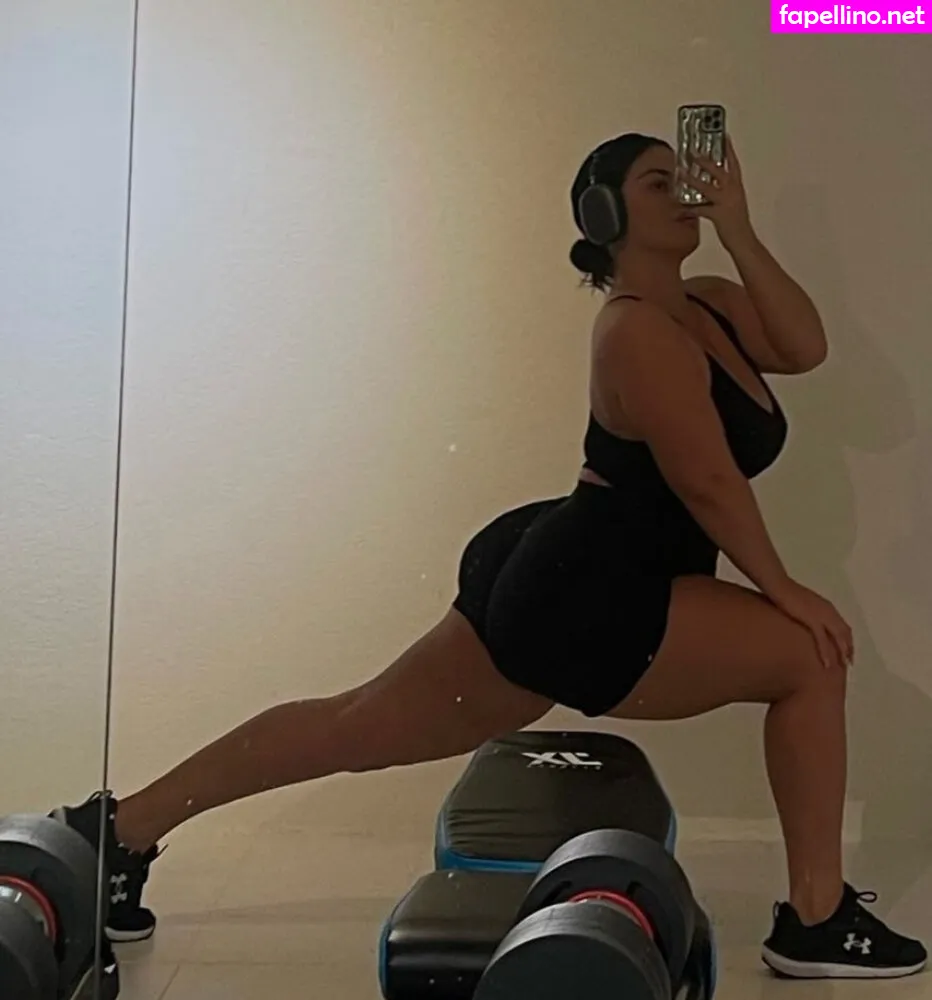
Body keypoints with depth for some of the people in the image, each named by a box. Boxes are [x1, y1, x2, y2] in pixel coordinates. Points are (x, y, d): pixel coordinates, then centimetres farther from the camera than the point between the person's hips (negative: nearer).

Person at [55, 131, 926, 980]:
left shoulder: (705, 307, 15)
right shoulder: (639, 333, -17)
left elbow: (804, 347, 0)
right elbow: (709, 483, -21)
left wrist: (739, 233, -2)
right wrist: (784, 589, -13)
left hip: (545, 583, 11)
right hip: (577, 601, -11)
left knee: (358, 726, 16)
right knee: (810, 657, -7)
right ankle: (817, 921, 1)